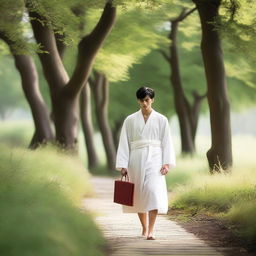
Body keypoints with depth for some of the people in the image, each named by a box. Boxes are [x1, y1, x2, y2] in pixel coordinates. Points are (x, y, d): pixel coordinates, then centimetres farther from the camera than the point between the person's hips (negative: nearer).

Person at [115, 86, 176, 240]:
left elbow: (166, 142, 3)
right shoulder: (130, 120, 7)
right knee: (139, 194, 7)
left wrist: (167, 163, -7)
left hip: (154, 159, -2)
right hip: (136, 160, 2)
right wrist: (123, 165, -2)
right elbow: (124, 143, 5)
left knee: (154, 191, -18)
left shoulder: (161, 120, 6)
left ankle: (151, 231, -20)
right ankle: (144, 228, 25)